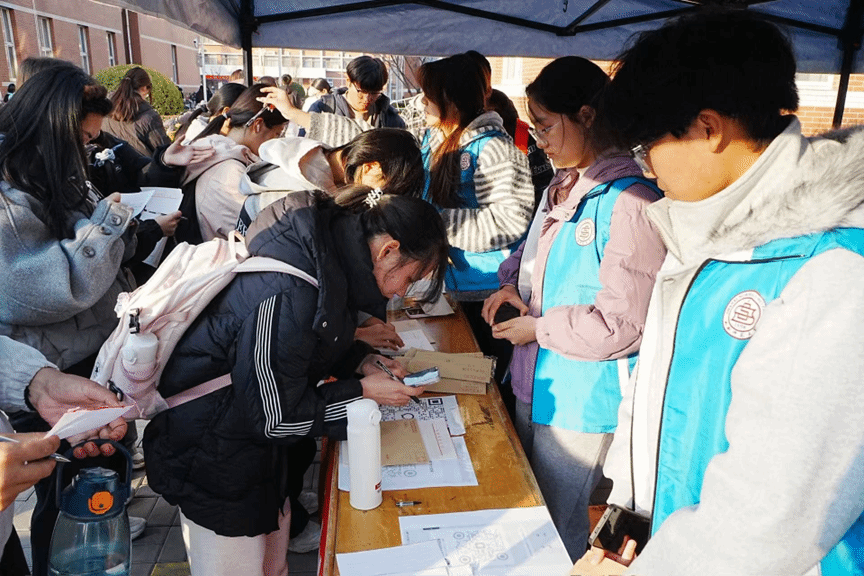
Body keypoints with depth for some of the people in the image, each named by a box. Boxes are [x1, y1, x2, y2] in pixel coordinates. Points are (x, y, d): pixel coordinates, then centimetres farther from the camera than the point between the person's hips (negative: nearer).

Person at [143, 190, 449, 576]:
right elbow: (273, 418, -25)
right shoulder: (289, 295, -34)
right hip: (212, 455, -9)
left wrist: (361, 361, -2)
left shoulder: (327, 248, -6)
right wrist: (363, 392, -17)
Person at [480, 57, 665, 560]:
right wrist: (512, 282, 3)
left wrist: (540, 329, -15)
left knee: (557, 528, 11)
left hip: (583, 402, -9)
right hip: (536, 385, 9)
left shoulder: (630, 202, -23)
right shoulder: (563, 187, 7)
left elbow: (623, 323, -25)